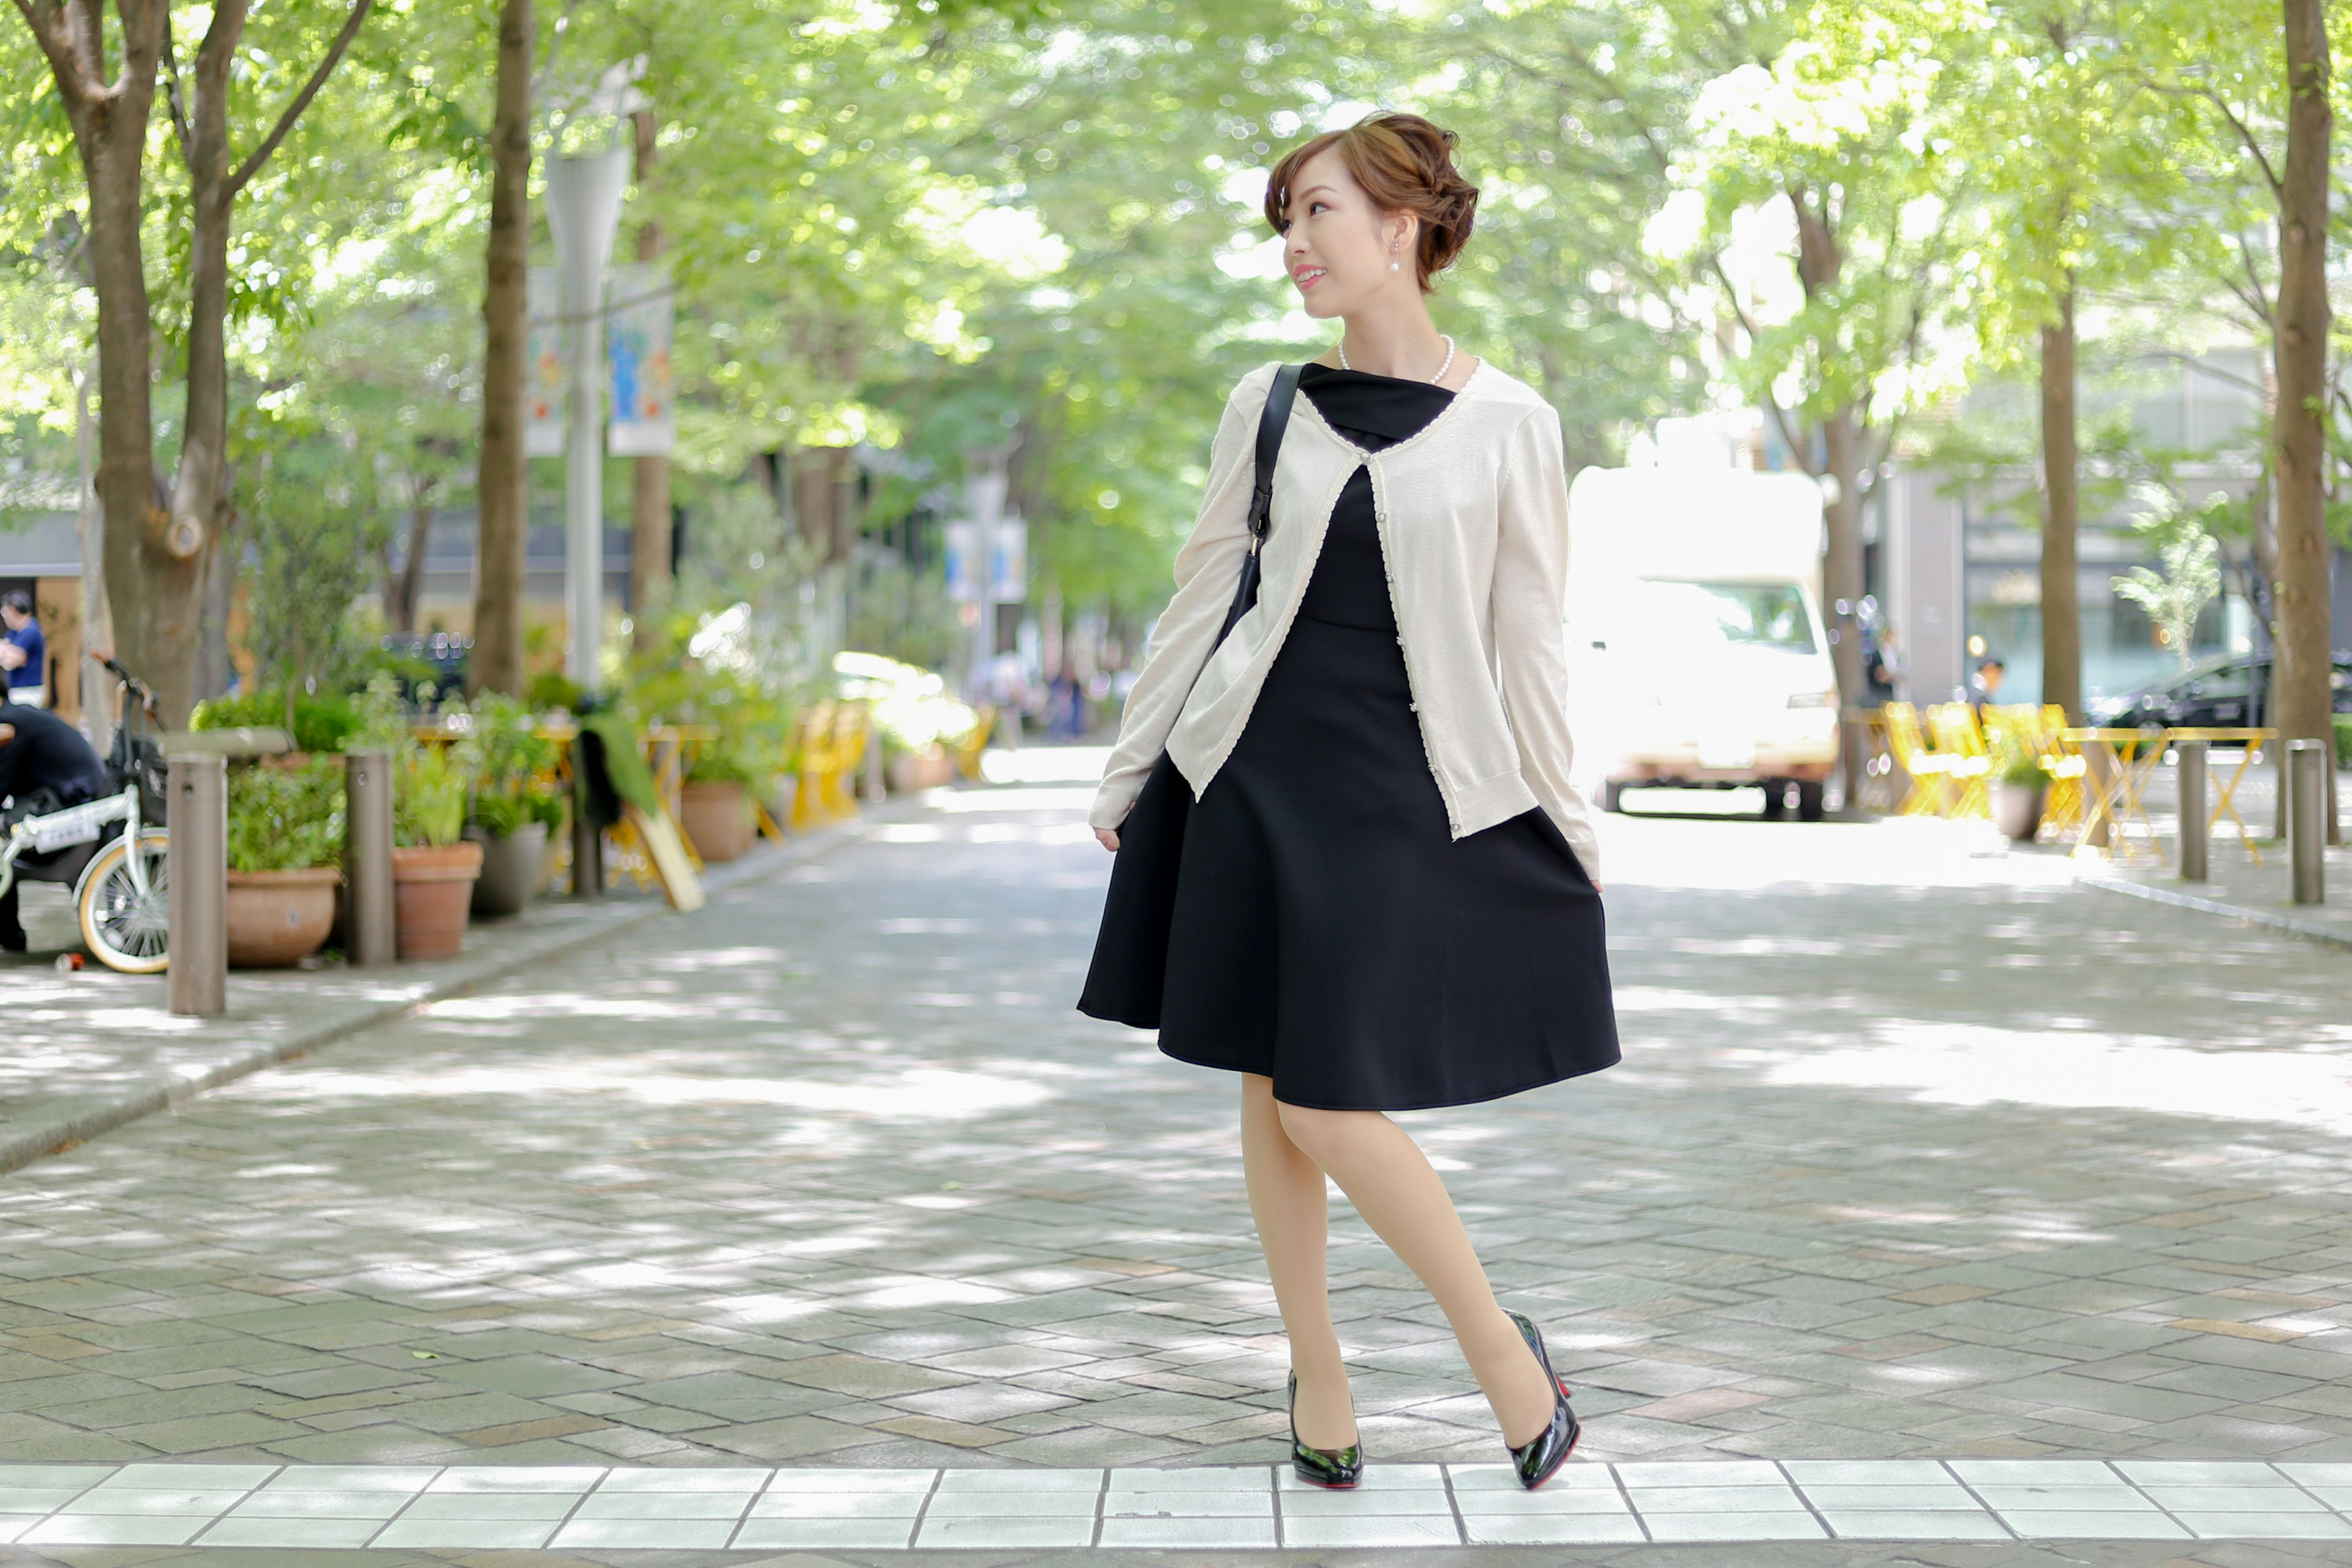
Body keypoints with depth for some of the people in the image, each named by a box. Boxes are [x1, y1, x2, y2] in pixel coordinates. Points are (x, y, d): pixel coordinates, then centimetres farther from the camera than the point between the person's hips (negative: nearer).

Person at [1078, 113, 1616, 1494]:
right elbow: (1202, 599, 12)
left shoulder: (1508, 427, -4)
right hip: (1258, 769, 4)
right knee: (1268, 1089, 6)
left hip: (1407, 787, -4)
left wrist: (1568, 832, 1)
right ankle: (1318, 1376, 20)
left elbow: (1530, 645, 0)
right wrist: (1131, 774, 13)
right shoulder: (1268, 407, 6)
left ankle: (1498, 1340, 10)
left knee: (1330, 1107, -9)